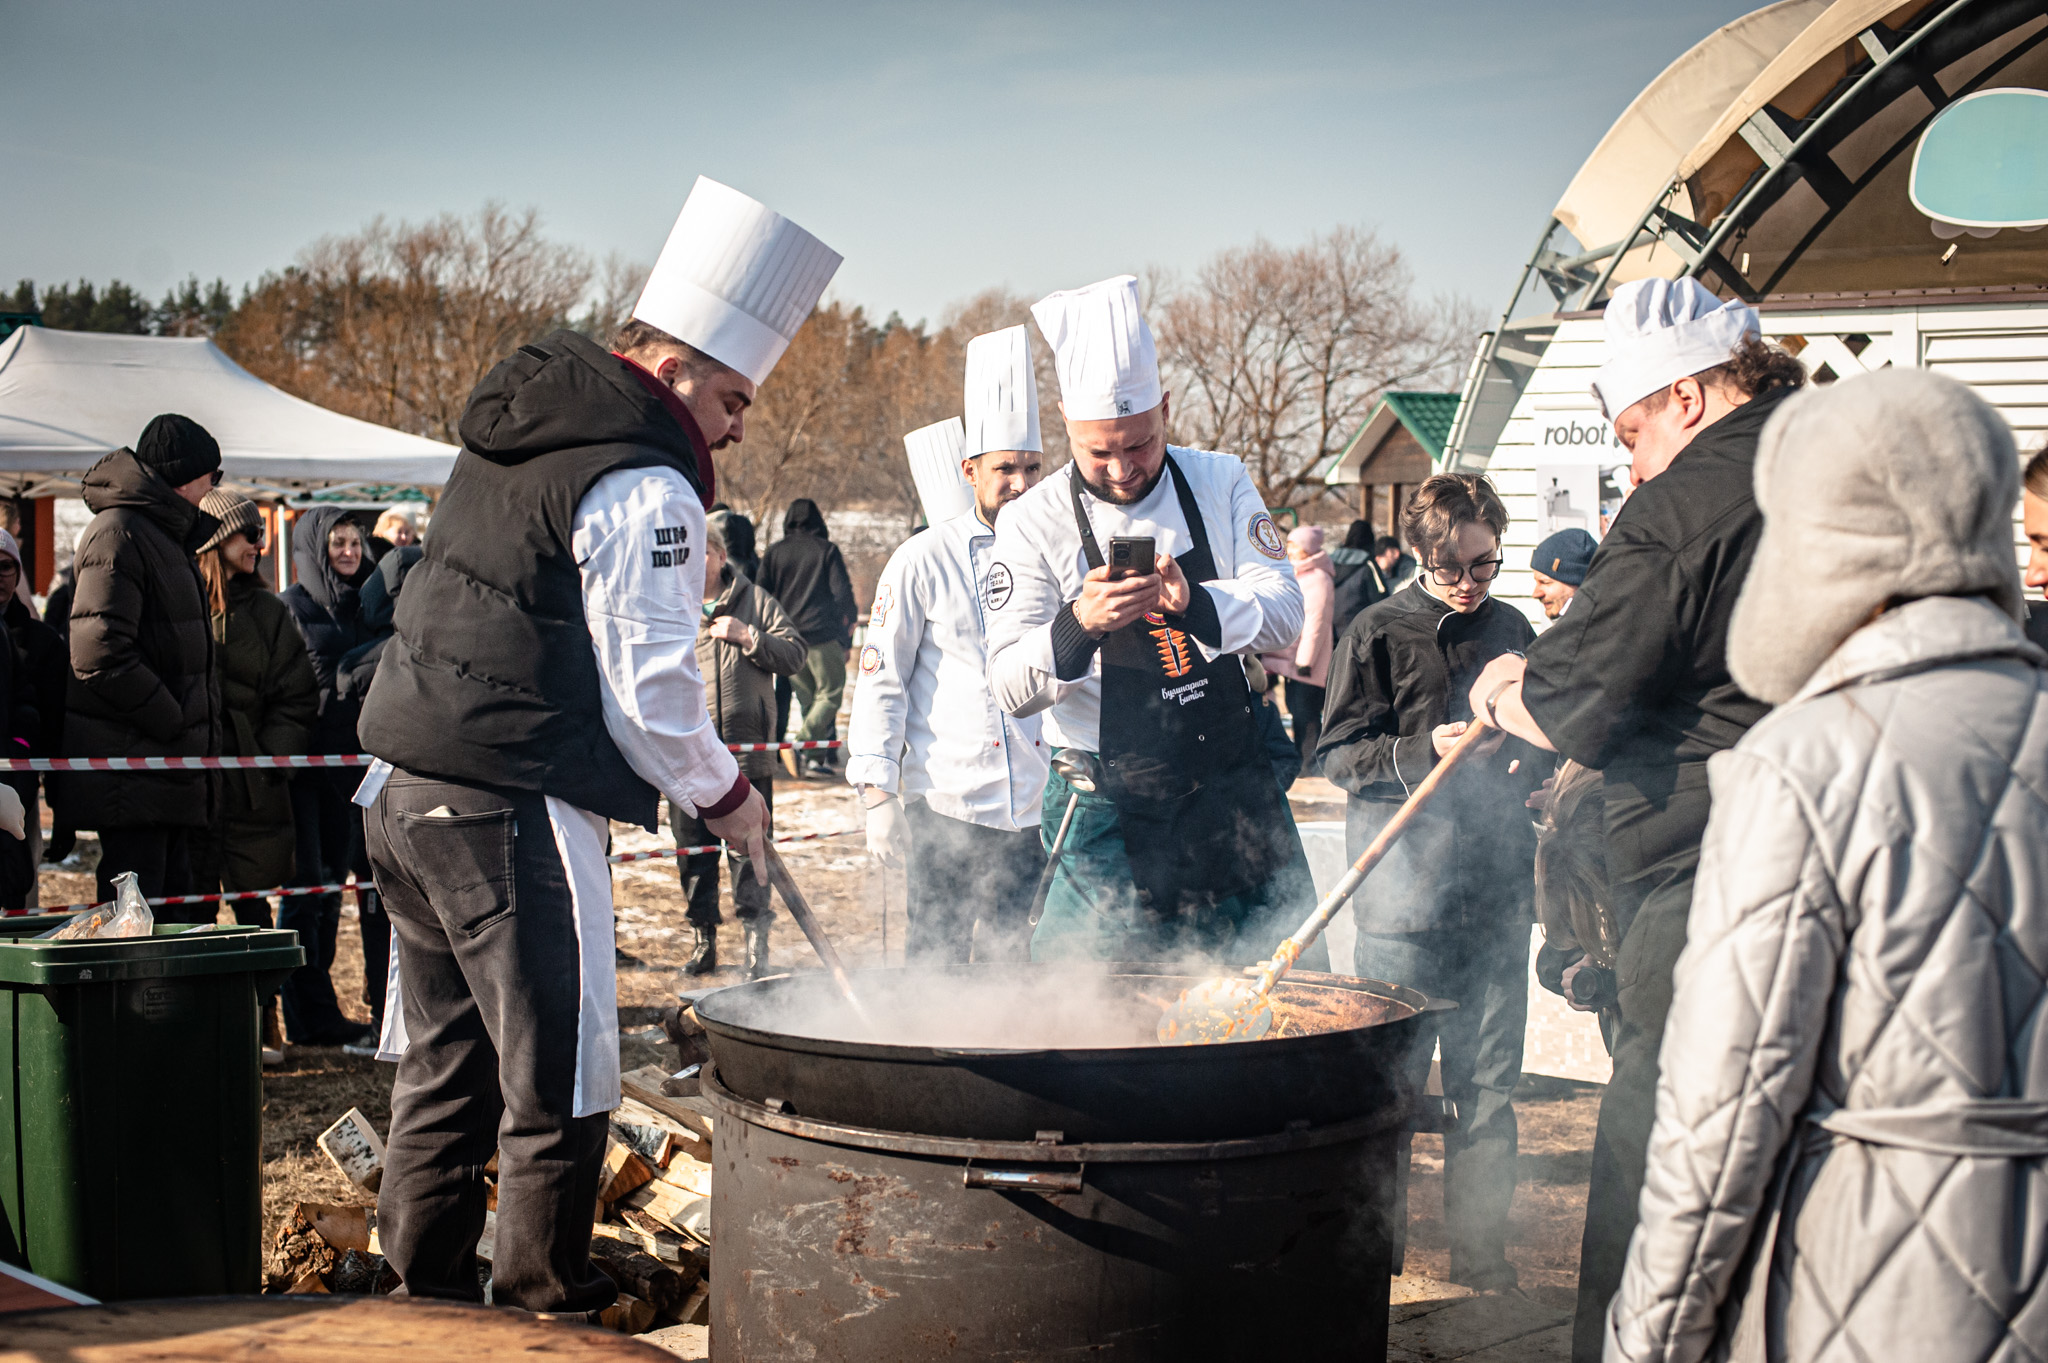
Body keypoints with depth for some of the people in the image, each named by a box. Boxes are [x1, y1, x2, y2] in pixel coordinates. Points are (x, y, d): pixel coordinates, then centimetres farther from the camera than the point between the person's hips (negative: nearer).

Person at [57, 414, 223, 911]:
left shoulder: (165, 535, 20)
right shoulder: (118, 533, -12)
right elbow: (100, 657, -22)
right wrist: (175, 724, -17)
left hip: (166, 772, 10)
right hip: (132, 774, -10)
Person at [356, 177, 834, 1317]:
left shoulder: (519, 430, 14)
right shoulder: (644, 490, -14)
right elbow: (650, 694, -16)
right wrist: (724, 792, 0)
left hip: (409, 790, 10)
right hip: (515, 814, -10)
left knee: (448, 1069, 18)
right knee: (557, 1090, 1)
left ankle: (423, 1296, 26)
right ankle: (549, 1310, 9)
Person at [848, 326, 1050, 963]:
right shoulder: (923, 562, -1)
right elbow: (881, 680, 0)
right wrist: (878, 796, -6)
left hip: (1035, 811, 3)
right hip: (945, 807, -3)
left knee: (1010, 963, 9)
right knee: (935, 960, -1)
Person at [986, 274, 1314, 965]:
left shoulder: (1219, 482, 1)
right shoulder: (1031, 523, -7)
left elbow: (1283, 610, -7)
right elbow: (1010, 687, -12)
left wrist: (1195, 602, -27)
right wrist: (1080, 624, -32)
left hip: (1233, 791, 3)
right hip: (1111, 808, -3)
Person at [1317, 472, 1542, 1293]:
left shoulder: (1510, 631, 12)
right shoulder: (1379, 633, -1)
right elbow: (1340, 756, -4)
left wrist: (1526, 757, 2)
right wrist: (1427, 750, -18)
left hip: (1496, 888, 4)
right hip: (1405, 893, -4)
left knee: (1487, 1083, 7)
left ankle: (1480, 1246, 17)